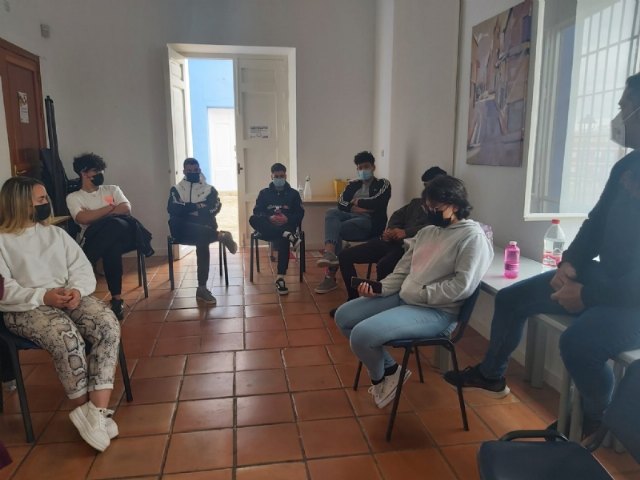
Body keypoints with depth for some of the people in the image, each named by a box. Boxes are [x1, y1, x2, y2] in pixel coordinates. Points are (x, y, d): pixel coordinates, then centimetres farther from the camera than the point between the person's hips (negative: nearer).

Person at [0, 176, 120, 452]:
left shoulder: (55, 233, 18)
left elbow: (82, 268, 9)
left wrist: (76, 290, -13)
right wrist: (43, 296, -22)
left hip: (68, 297, 5)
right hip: (25, 307, -4)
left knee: (108, 325, -25)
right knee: (66, 336, -34)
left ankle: (97, 410, -28)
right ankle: (84, 409, -16)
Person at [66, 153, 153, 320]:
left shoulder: (112, 189, 25)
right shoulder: (73, 197, 17)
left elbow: (126, 209, 4)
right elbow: (83, 219, -5)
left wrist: (95, 215, -2)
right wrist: (110, 208, 3)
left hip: (122, 234, 2)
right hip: (93, 239, -1)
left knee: (116, 225, -39)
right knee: (112, 247, -41)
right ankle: (117, 298, -36)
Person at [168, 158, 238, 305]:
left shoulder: (209, 189, 14)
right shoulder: (176, 189, 15)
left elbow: (214, 208, -5)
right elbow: (172, 209, -4)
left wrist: (187, 208, -11)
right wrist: (197, 206, -8)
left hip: (203, 229, -1)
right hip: (184, 231, 1)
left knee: (202, 240, -35)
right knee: (174, 222, -35)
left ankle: (202, 288, -32)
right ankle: (220, 235, -37)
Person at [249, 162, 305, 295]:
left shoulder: (293, 193, 15)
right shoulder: (264, 193, 17)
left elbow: (300, 214, 6)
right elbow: (256, 212, 4)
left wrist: (287, 219, -15)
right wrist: (269, 218, -15)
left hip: (286, 227, -1)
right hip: (268, 229, 1)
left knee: (283, 240, -38)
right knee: (252, 219, -31)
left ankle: (280, 279, -42)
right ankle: (288, 236, -43)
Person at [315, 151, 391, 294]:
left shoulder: (383, 184, 9)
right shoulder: (353, 185, 22)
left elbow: (376, 202, -11)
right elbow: (341, 203, 6)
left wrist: (357, 202, 3)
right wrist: (362, 207, -8)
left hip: (371, 221, -5)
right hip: (352, 217, 5)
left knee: (335, 229, -27)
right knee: (331, 213, -27)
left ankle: (330, 276, -28)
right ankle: (329, 254, -48)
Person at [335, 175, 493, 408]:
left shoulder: (473, 237, -10)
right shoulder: (427, 232, 15)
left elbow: (462, 286, -19)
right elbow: (402, 271, 14)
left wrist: (420, 294, -16)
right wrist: (379, 288, -4)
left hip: (436, 312, -9)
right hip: (403, 298, 9)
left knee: (362, 335, -23)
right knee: (343, 316, 4)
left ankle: (381, 377, 11)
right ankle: (388, 368, 13)